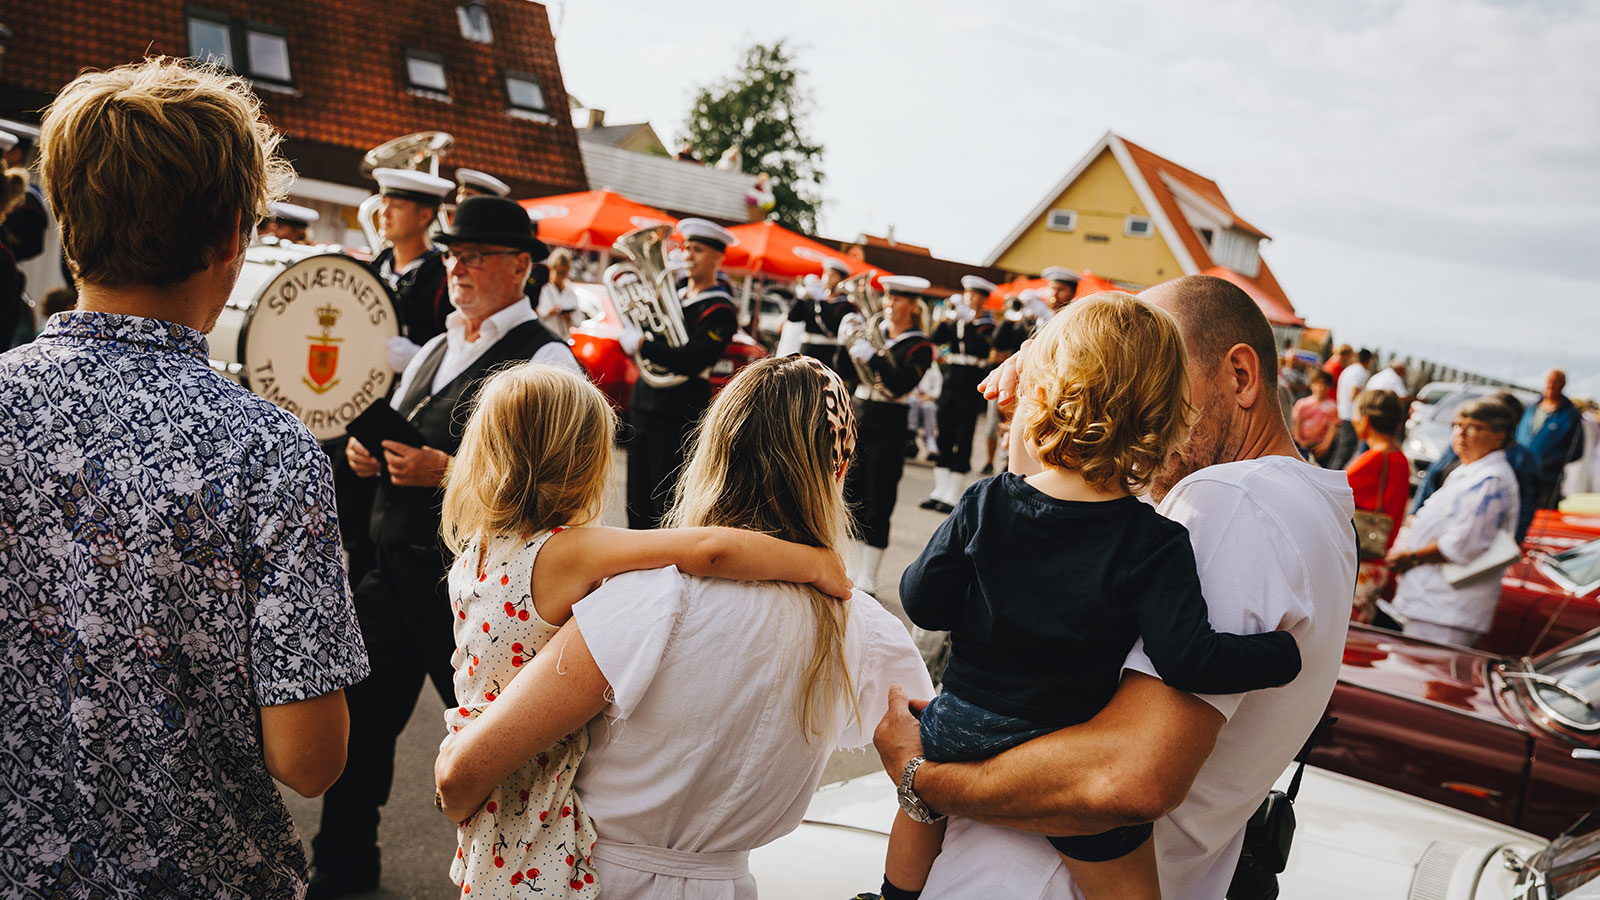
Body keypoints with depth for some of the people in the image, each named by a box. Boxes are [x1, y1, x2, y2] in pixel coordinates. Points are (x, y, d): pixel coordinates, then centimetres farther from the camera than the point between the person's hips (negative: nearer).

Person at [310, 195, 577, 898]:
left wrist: (445, 471, -27)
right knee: (359, 715, 17)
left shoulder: (546, 361, -11)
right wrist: (367, 451, 0)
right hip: (394, 569, 8)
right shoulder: (435, 349, 16)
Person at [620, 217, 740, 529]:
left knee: (667, 509, -2)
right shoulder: (677, 287, 11)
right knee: (638, 502, 14)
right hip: (643, 405, 8)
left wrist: (641, 344, -20)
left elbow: (691, 363, -23)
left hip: (677, 418, -7)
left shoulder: (719, 310, -11)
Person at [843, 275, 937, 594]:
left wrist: (872, 357, -27)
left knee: (877, 505, 0)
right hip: (857, 418, 5)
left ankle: (867, 582, 8)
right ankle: (850, 572, 18)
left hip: (888, 428, -5)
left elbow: (901, 385, -19)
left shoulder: (919, 345, -4)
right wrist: (851, 344, -9)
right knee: (851, 499, 7)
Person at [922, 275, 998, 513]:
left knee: (963, 438, -3)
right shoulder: (956, 320, 12)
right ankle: (940, 491, 12)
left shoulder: (986, 323, -1)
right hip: (950, 383, 5)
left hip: (971, 388, -5)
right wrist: (946, 319, -12)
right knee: (945, 437, 6)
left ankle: (952, 496, 1)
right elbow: (936, 340, 0)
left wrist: (970, 322, -20)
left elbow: (981, 348, -19)